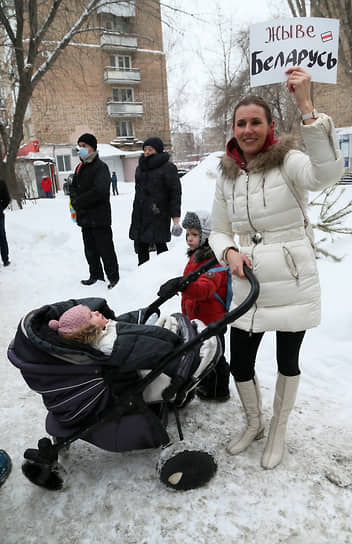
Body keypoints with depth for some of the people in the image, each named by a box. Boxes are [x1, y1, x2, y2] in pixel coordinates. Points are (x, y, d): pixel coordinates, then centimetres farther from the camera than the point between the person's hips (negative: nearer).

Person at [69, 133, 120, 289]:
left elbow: (99, 191, -22)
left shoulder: (100, 167, -11)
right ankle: (95, 275, 28)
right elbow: (73, 187, 19)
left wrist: (79, 201, -14)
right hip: (85, 217, 8)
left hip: (99, 217, -8)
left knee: (105, 249, -3)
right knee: (90, 250, 15)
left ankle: (113, 277, 9)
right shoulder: (80, 167, 16)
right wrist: (75, 199, -4)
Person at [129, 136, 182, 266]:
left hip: (159, 215, -7)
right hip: (140, 215, 7)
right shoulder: (140, 167, 16)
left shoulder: (168, 168, -5)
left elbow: (175, 193, -9)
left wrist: (176, 218, -16)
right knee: (141, 248, 11)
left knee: (160, 245, -5)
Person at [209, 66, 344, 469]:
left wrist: (306, 107, -36)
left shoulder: (288, 162, -8)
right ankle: (254, 424, 42)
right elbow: (218, 231, 13)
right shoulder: (227, 177, 7)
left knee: (288, 362, 13)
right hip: (247, 286, 4)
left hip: (292, 285, -4)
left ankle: (278, 432, 40)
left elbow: (326, 173, -32)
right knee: (239, 365, 10)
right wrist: (229, 252, -9)